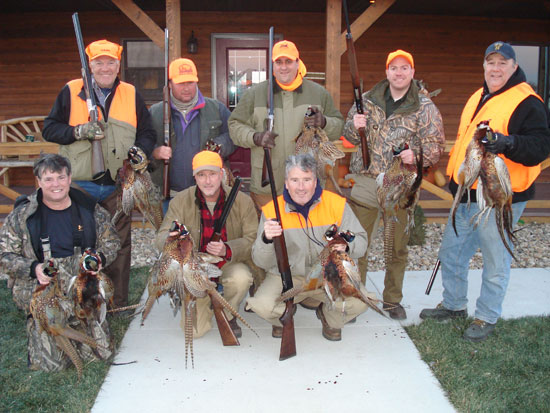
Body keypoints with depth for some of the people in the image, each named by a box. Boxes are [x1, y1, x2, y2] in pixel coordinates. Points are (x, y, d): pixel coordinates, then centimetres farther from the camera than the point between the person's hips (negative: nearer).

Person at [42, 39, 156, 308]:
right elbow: (49, 129, 3)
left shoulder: (131, 95, 9)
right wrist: (79, 131, -14)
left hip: (119, 185, 2)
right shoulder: (71, 92, 3)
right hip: (80, 185, -1)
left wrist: (140, 151, -9)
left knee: (119, 244, 6)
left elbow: (147, 132, 12)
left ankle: (119, 303, 18)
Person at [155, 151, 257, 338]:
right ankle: (207, 301, 27)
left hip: (230, 264, 0)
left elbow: (253, 240, -14)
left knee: (241, 278, -36)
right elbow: (161, 238, -12)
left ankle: (228, 315, -1)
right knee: (194, 330, -10)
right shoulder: (180, 201, -7)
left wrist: (227, 250, -34)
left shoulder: (242, 201, -10)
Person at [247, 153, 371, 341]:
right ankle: (284, 317, 13)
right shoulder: (272, 210, -10)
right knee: (262, 305, -28)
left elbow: (361, 240, -3)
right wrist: (266, 239, -34)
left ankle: (329, 318, 13)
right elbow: (262, 262, -11)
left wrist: (346, 245, -27)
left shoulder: (337, 204, -8)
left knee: (358, 301, -25)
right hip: (286, 277, 0)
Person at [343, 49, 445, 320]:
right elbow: (350, 135, 13)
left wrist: (417, 155, -23)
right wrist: (354, 127, -11)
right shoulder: (368, 100, 6)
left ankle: (392, 300, 29)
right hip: (363, 181, 1)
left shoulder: (425, 107, 0)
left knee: (397, 247, 11)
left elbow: (435, 145, -2)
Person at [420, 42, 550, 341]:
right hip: (466, 194, 8)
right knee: (451, 252, 16)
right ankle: (454, 305, 35)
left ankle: (487, 318, 21)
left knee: (495, 261, 5)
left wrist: (509, 142, -36)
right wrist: (455, 177, 22)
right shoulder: (478, 98, 15)